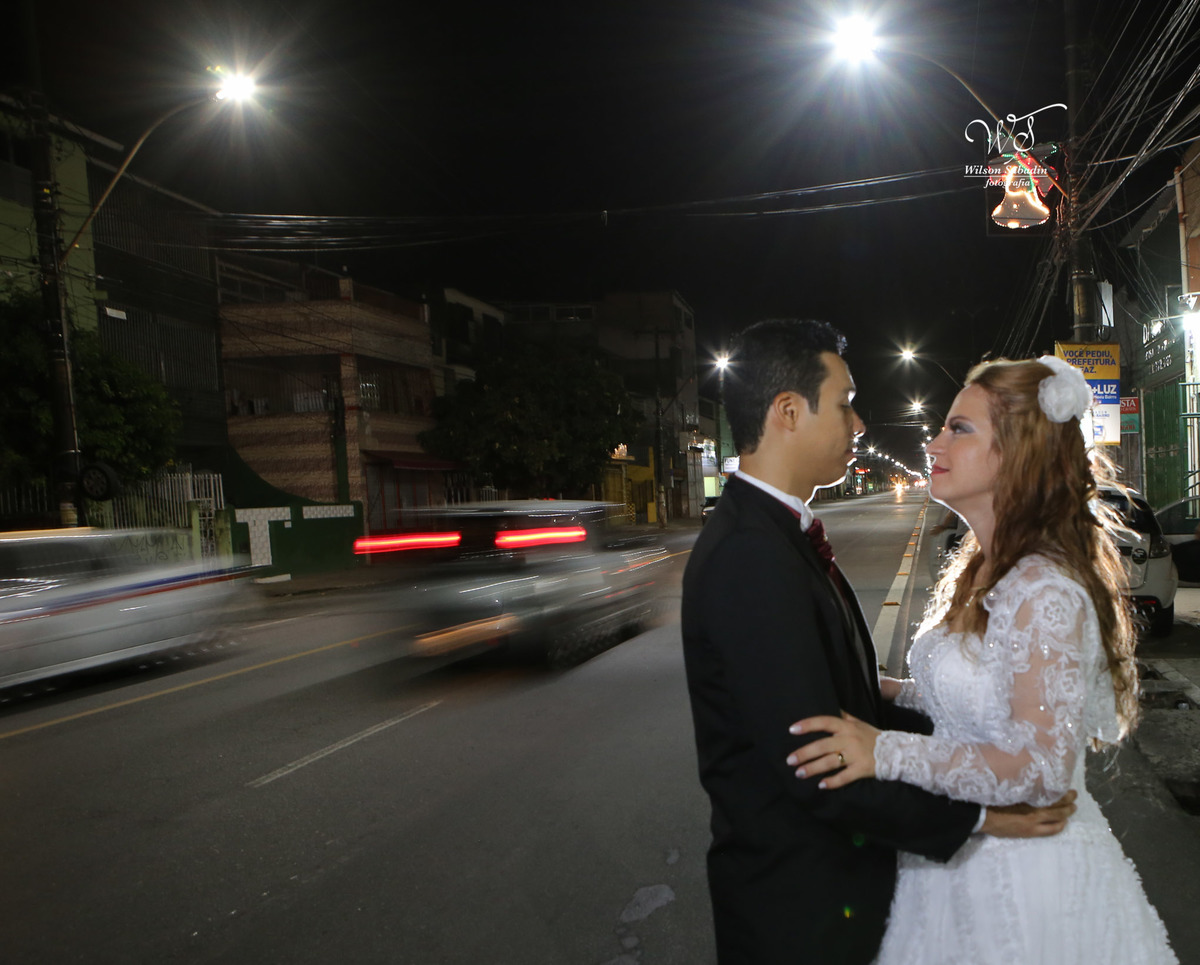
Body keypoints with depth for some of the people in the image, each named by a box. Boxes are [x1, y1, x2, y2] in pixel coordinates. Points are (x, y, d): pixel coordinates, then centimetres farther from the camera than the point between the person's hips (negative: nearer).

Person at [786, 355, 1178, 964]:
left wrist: (890, 753, -33)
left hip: (1025, 879, -8)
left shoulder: (1045, 592, -25)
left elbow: (1043, 765, -28)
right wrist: (884, 692, 4)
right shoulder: (981, 572, 4)